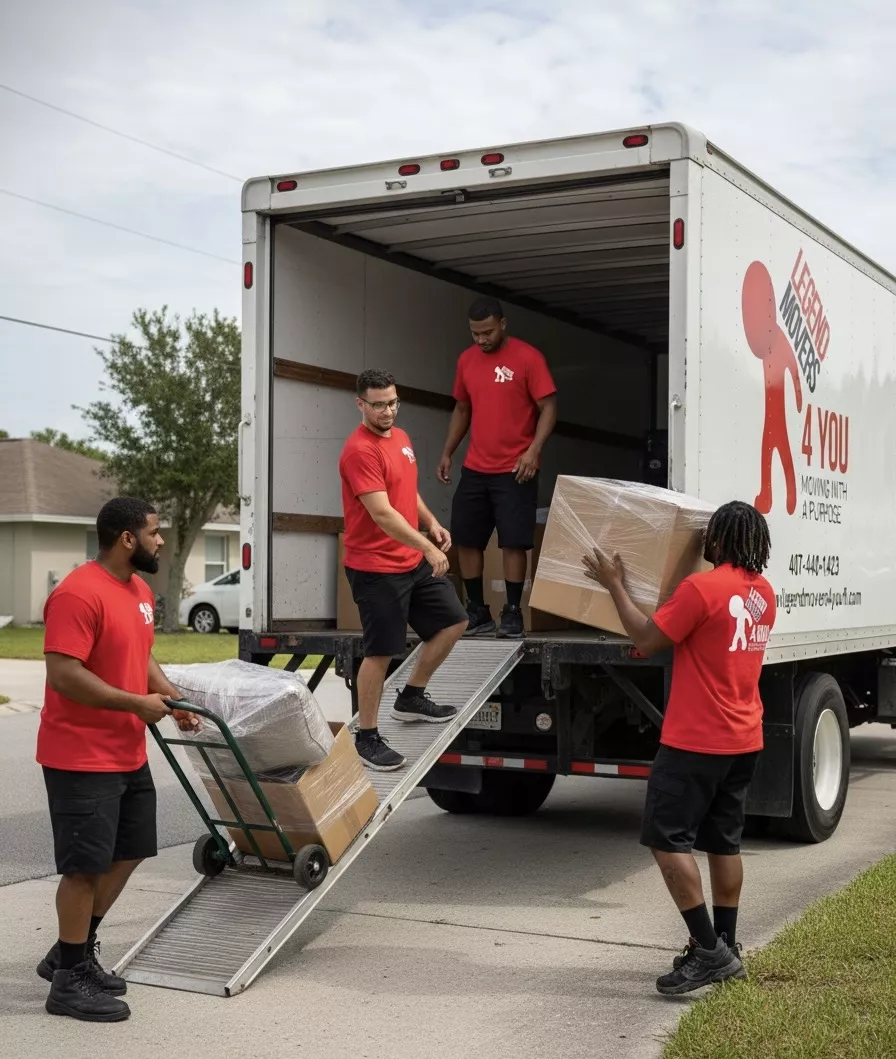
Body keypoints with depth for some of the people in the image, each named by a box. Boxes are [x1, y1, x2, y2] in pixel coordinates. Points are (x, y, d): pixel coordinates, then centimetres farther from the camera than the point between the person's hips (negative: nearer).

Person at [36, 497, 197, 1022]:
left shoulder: (140, 591, 10)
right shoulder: (79, 594, -20)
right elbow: (64, 675, -25)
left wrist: (171, 694, 6)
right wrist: (138, 704, -20)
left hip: (129, 754, 10)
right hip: (81, 758, -10)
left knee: (128, 854, 16)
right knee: (86, 865, -2)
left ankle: (73, 953, 31)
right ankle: (70, 980, 12)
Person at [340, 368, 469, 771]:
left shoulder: (401, 437, 10)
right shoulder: (360, 451, -19)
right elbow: (382, 514, -27)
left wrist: (432, 524, 8)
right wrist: (427, 547, -30)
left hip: (414, 561, 9)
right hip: (376, 568, -9)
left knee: (454, 621, 14)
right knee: (380, 652, -4)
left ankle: (412, 697, 29)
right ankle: (367, 738, 10)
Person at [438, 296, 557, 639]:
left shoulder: (528, 358, -8)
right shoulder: (466, 360, 10)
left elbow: (548, 408, -9)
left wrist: (534, 450, -21)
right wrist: (447, 452, 11)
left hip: (514, 471, -6)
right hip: (474, 469, 6)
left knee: (513, 542, -3)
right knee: (465, 540, 5)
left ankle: (512, 614, 6)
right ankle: (477, 613, 15)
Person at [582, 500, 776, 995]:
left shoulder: (701, 588, -18)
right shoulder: (763, 593, 8)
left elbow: (647, 640, -13)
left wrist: (615, 585, -3)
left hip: (695, 740, -8)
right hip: (743, 740, 8)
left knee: (667, 839, -3)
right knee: (724, 841, 14)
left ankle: (708, 949, -7)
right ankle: (725, 947, 20)